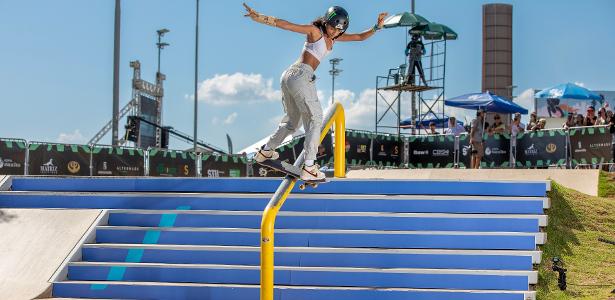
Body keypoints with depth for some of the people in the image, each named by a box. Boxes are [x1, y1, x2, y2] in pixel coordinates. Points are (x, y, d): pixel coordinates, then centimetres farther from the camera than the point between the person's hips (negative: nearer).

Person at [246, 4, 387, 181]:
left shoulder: (333, 37, 19)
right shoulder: (315, 31, -4)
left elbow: (361, 37, 19)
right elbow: (285, 25, -10)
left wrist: (377, 27, 5)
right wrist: (260, 18, -18)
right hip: (301, 75, -10)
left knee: (292, 122, 23)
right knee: (314, 118, -9)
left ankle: (266, 151, 36)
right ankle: (309, 167, -17)